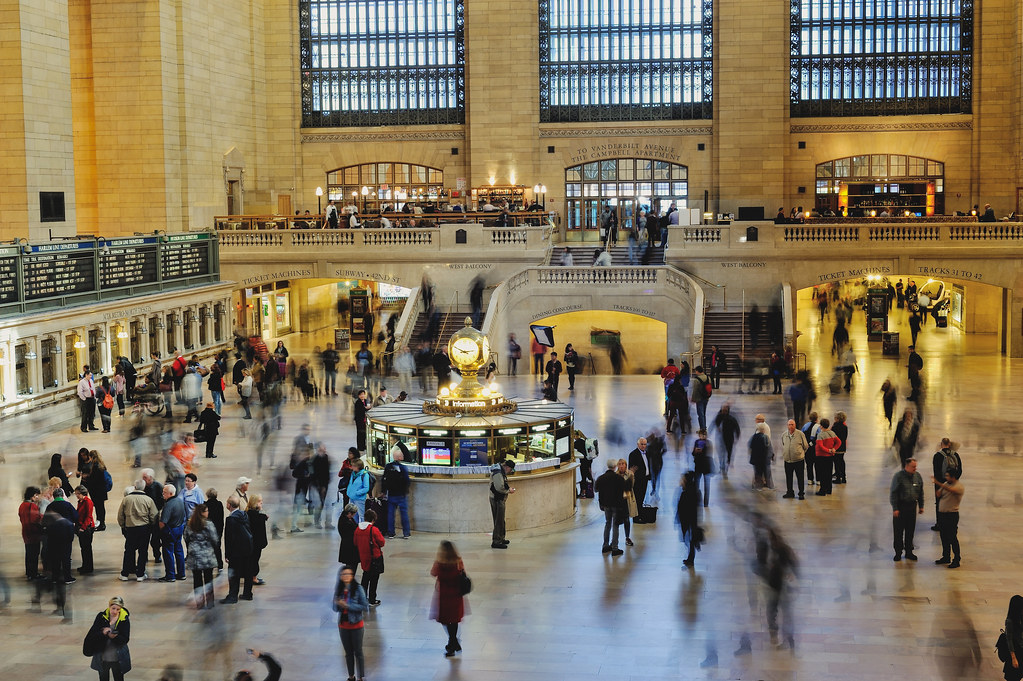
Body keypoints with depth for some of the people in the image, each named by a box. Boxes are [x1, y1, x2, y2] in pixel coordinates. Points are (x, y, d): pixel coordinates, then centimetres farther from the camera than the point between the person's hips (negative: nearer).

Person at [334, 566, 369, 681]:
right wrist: (338, 604, -17)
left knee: (358, 652, 3)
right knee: (348, 653, 15)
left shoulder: (358, 589, -14)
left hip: (356, 625, -4)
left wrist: (347, 605, -22)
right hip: (343, 625, 4)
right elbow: (335, 608, 6)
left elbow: (365, 607, -15)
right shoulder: (338, 590, 0)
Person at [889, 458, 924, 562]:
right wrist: (895, 508, -14)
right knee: (898, 531, 2)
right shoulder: (898, 476, -12)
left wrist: (921, 506, 12)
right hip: (900, 506, -4)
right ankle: (898, 553, 12)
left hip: (912, 506, 4)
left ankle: (909, 552, 21)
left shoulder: (917, 476, 4)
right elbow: (893, 493, -11)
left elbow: (921, 492, 14)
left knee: (910, 530, 10)